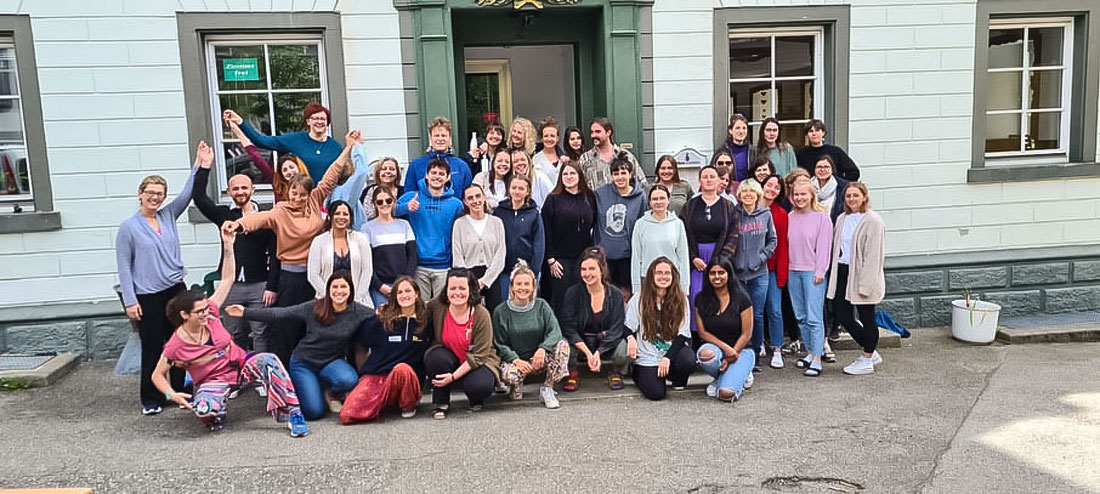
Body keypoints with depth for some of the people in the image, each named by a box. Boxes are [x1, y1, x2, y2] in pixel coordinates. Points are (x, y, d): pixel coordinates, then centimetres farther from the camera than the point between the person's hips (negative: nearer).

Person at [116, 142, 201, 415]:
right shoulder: (128, 227, -4)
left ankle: (181, 391, 21)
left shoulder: (168, 216, 8)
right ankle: (151, 399, 15)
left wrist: (200, 165, -11)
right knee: (152, 349, 3)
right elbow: (124, 267, -4)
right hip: (147, 297, -4)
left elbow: (186, 194, -1)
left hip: (175, 290, 4)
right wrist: (130, 301, -9)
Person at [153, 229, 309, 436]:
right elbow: (157, 375, -1)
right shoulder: (176, 345, -12)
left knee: (269, 360, -31)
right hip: (213, 381, -2)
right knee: (202, 409, -36)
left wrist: (228, 246, -15)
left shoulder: (209, 313, -6)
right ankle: (218, 413, 4)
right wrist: (172, 395, -21)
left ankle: (293, 413, -29)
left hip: (241, 366, 2)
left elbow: (227, 279, -5)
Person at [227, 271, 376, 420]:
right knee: (314, 412, -13)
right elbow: (279, 314, -11)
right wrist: (245, 312, -14)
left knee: (349, 380, -34)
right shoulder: (314, 308, -13)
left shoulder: (357, 311, -11)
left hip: (331, 363, 1)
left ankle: (333, 395, 3)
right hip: (303, 363, -1)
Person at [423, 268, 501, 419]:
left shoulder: (482, 315, -20)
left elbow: (479, 355, -19)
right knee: (437, 357, -32)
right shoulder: (437, 306, -13)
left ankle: (476, 400, 8)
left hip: (477, 363, -2)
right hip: (448, 358, 2)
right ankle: (440, 404, -9)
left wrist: (453, 376, -25)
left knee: (480, 386, -33)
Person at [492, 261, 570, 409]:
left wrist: (543, 348, -29)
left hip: (539, 359, 2)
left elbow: (555, 332, -10)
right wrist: (516, 360, -21)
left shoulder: (541, 306, 2)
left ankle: (547, 389, -13)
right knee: (508, 373, -37)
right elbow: (500, 345, -4)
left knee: (562, 345, -26)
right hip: (514, 359, -2)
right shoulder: (501, 312, -3)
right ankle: (517, 386, 3)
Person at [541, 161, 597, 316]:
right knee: (559, 300, 1)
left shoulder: (590, 198, 9)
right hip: (560, 259, -2)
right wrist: (551, 259, -8)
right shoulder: (553, 199, 0)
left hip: (584, 258, 3)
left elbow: (594, 227, 11)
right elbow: (547, 231, -3)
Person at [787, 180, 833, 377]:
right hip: (793, 271, 6)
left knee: (814, 317, -8)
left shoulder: (821, 216, -3)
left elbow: (824, 245, -6)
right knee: (801, 316, 10)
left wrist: (820, 271, -11)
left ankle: (817, 360, -6)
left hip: (813, 271, -6)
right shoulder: (790, 217, 11)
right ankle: (810, 353, 21)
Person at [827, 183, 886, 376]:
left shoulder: (873, 221, -10)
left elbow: (873, 254, -15)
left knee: (867, 318, 4)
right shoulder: (842, 219, 13)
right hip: (843, 273, 8)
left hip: (861, 275, -7)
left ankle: (867, 360, 18)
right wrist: (835, 272, 10)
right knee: (842, 316, 7)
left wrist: (866, 283, -19)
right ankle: (871, 352, 26)